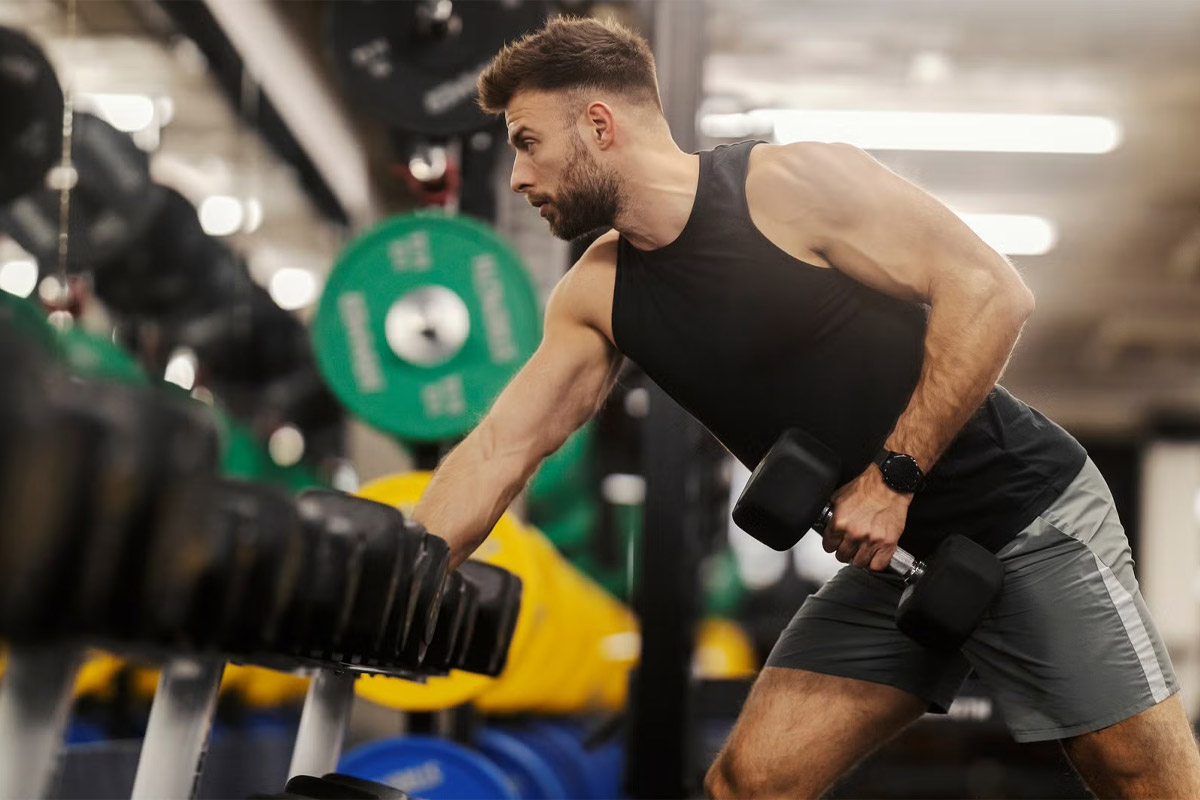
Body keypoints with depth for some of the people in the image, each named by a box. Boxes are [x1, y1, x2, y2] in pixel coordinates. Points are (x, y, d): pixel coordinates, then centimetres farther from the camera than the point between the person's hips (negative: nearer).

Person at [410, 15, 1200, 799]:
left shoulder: (794, 182, -17)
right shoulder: (597, 298, 3)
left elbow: (991, 290, -20)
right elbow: (499, 451, 2)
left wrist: (893, 475, -23)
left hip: (1027, 519, -6)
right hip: (893, 558, 6)